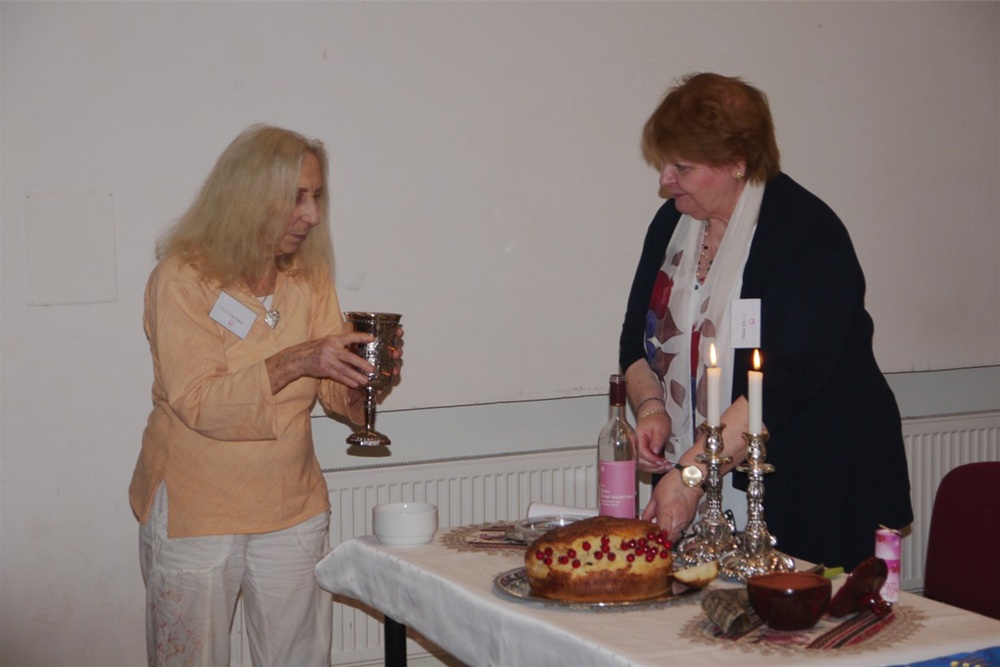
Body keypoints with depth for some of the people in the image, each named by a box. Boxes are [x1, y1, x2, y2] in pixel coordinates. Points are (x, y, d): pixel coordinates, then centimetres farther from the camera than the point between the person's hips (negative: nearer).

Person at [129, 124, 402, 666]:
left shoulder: (309, 278, 4)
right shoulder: (182, 276, -12)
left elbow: (339, 397, 5)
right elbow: (197, 403, -21)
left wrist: (367, 373, -18)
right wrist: (294, 361, -31)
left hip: (292, 512, 5)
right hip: (196, 514, -5)